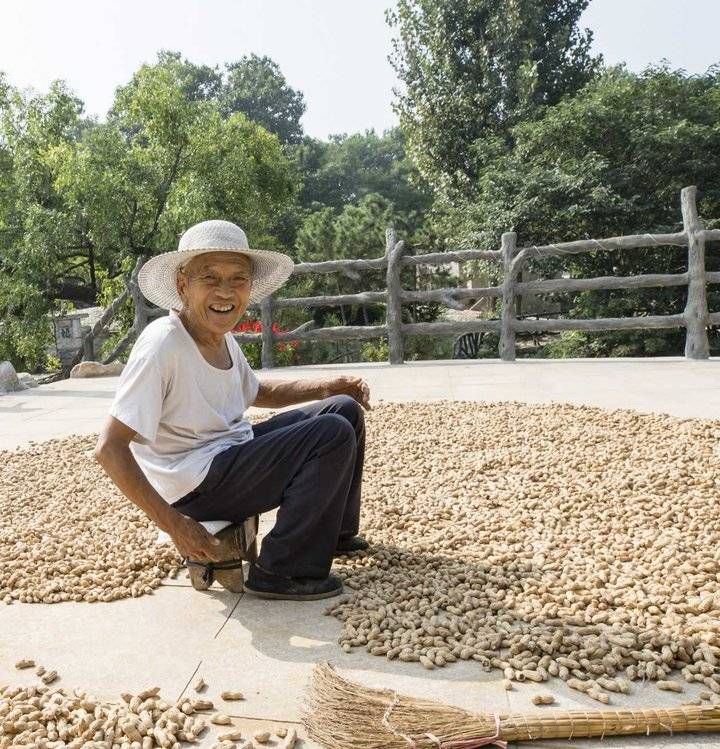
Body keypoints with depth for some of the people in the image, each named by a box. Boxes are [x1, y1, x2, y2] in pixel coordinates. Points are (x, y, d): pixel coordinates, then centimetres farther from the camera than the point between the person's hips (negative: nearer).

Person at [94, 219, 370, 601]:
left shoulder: (223, 339, 2)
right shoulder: (162, 344, -24)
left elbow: (258, 392, 21)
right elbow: (109, 449, -25)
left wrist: (327, 385, 8)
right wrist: (174, 524, -27)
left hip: (233, 451, 9)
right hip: (194, 486, -9)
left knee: (345, 409, 13)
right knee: (333, 435, -20)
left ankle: (335, 533, 29)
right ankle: (282, 572, -10)